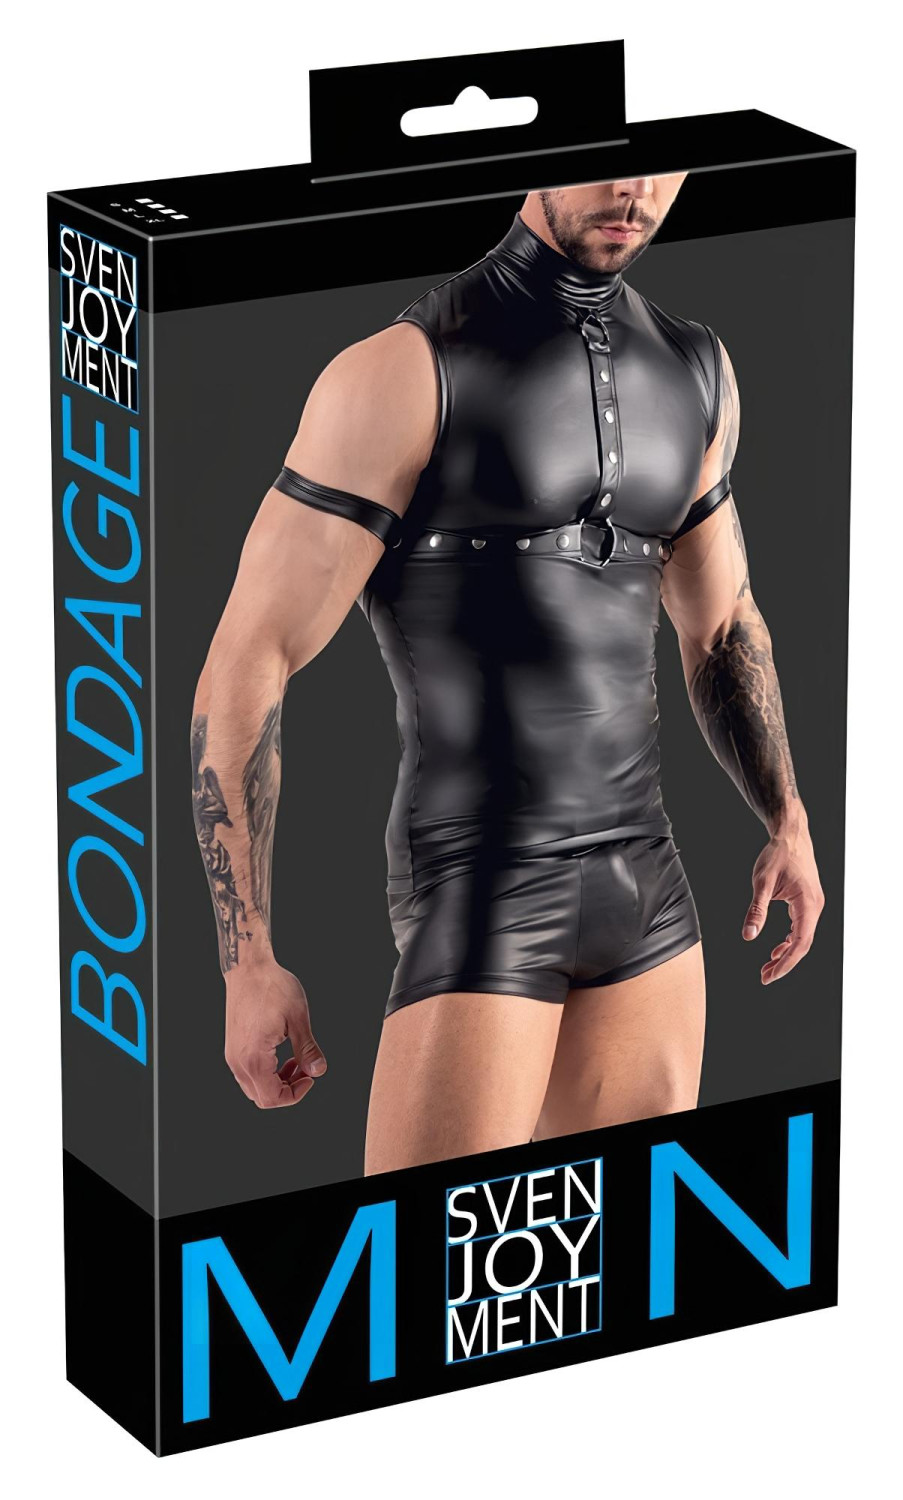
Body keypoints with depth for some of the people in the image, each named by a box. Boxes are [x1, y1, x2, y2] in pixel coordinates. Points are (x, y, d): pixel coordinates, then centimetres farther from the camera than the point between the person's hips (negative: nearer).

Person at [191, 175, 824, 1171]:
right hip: (478, 892, -6)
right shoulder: (405, 371, -12)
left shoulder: (695, 372, 10)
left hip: (644, 882, 7)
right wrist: (247, 968, -15)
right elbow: (244, 670, -12)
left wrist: (787, 823, 14)